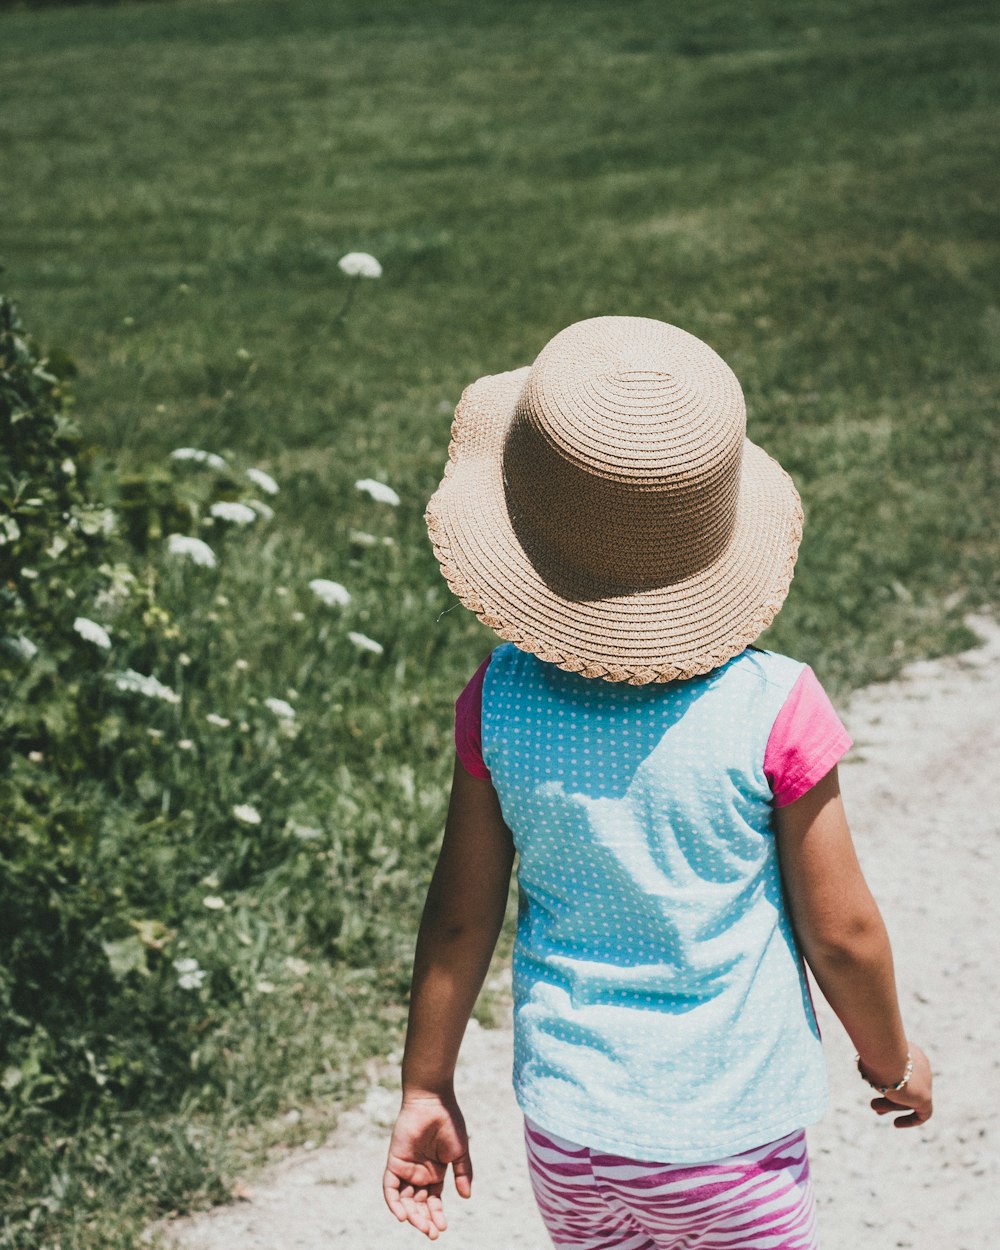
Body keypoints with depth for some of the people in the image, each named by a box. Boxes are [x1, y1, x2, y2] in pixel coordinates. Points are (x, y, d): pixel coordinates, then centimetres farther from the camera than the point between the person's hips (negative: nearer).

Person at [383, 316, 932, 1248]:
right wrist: (892, 1062, 9)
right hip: (730, 1138, -3)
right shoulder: (773, 712, -20)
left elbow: (461, 920, -3)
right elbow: (840, 935, -10)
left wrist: (425, 1089, 11)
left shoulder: (501, 702, -12)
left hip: (566, 1135, 3)